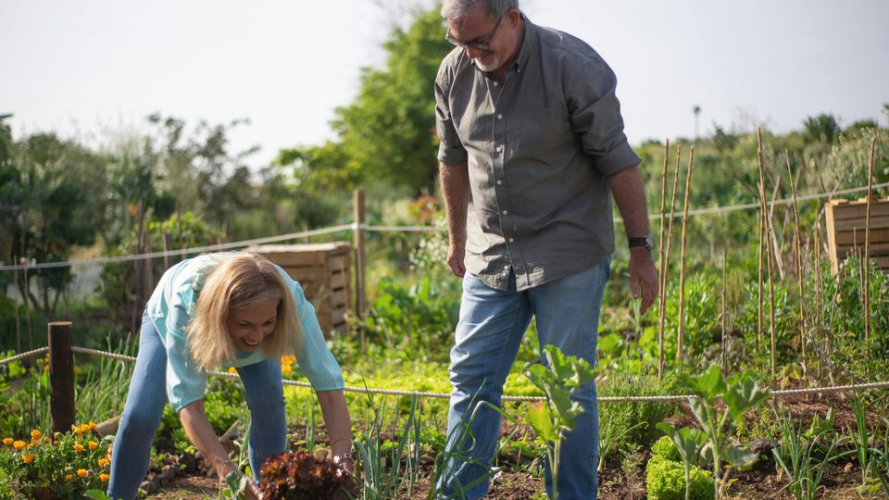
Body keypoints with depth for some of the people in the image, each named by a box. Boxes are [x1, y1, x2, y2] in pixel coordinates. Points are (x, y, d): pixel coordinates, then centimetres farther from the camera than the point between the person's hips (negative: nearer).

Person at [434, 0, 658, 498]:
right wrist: (457, 238, 24)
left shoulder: (575, 66, -15)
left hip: (568, 257, -5)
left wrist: (641, 249, -10)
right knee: (472, 378, 5)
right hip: (491, 256, 5)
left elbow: (618, 162, -11)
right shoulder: (454, 72, 1)